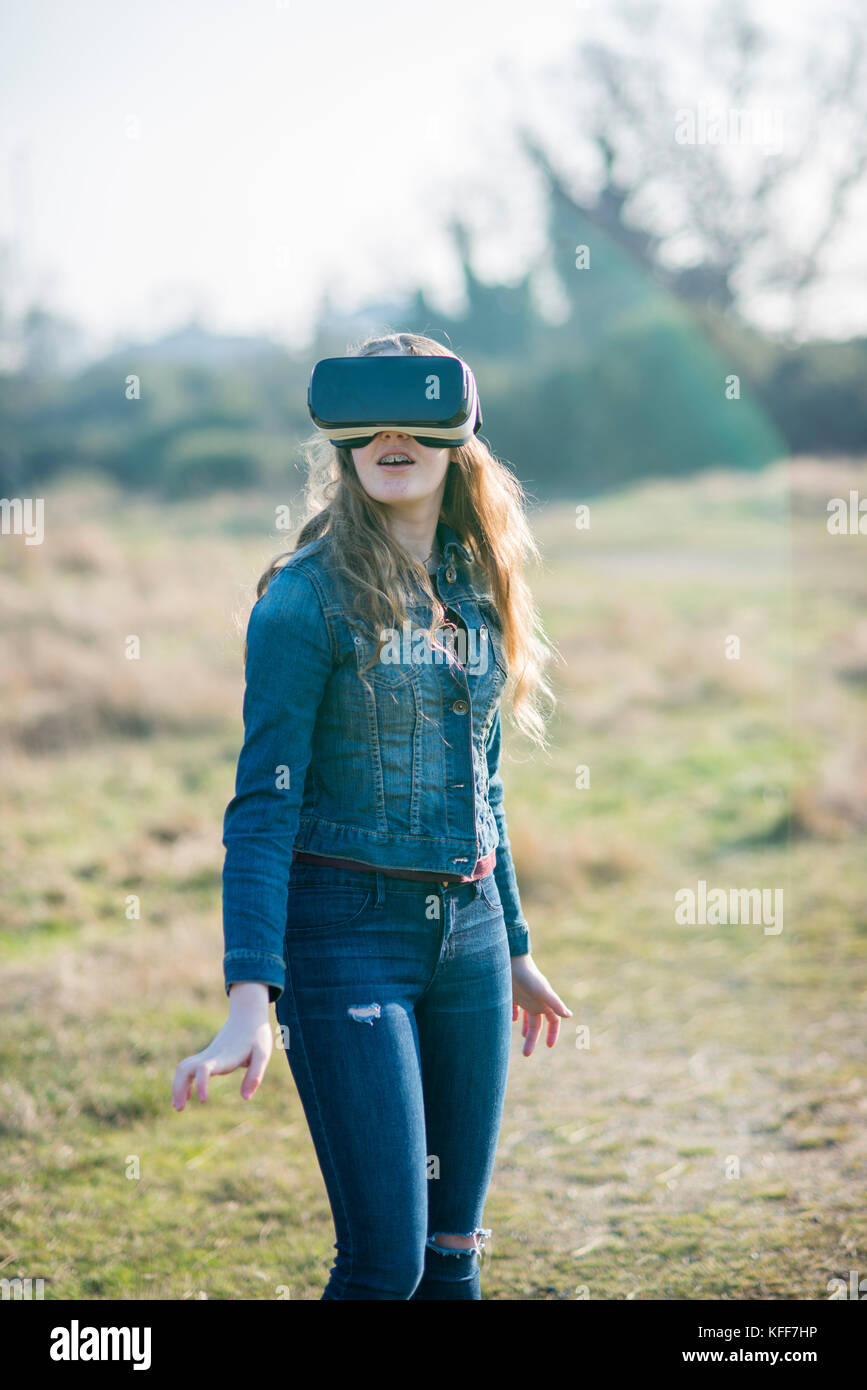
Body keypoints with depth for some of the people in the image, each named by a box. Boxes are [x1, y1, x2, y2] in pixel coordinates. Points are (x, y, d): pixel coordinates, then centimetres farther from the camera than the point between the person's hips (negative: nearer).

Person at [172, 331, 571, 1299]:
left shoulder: (475, 586, 10)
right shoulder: (310, 596, -9)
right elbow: (264, 803, -13)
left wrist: (513, 950, 24)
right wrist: (249, 1001, -22)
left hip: (468, 928, 6)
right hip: (347, 929, -6)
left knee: (452, 1251, 8)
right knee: (384, 1258, -10)